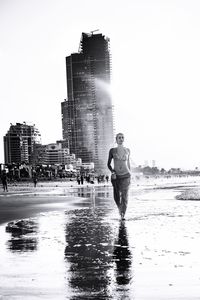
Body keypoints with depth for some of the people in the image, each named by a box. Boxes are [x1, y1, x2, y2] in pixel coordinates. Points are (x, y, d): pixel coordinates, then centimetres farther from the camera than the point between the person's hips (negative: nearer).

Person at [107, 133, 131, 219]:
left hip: (126, 175, 0)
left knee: (124, 195, -12)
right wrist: (112, 172, -12)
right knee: (116, 196, 7)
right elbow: (108, 164, 5)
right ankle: (120, 208, 37)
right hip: (115, 176, 0)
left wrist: (130, 174, 18)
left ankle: (123, 215, -10)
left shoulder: (127, 150, 6)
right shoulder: (112, 150, 0)